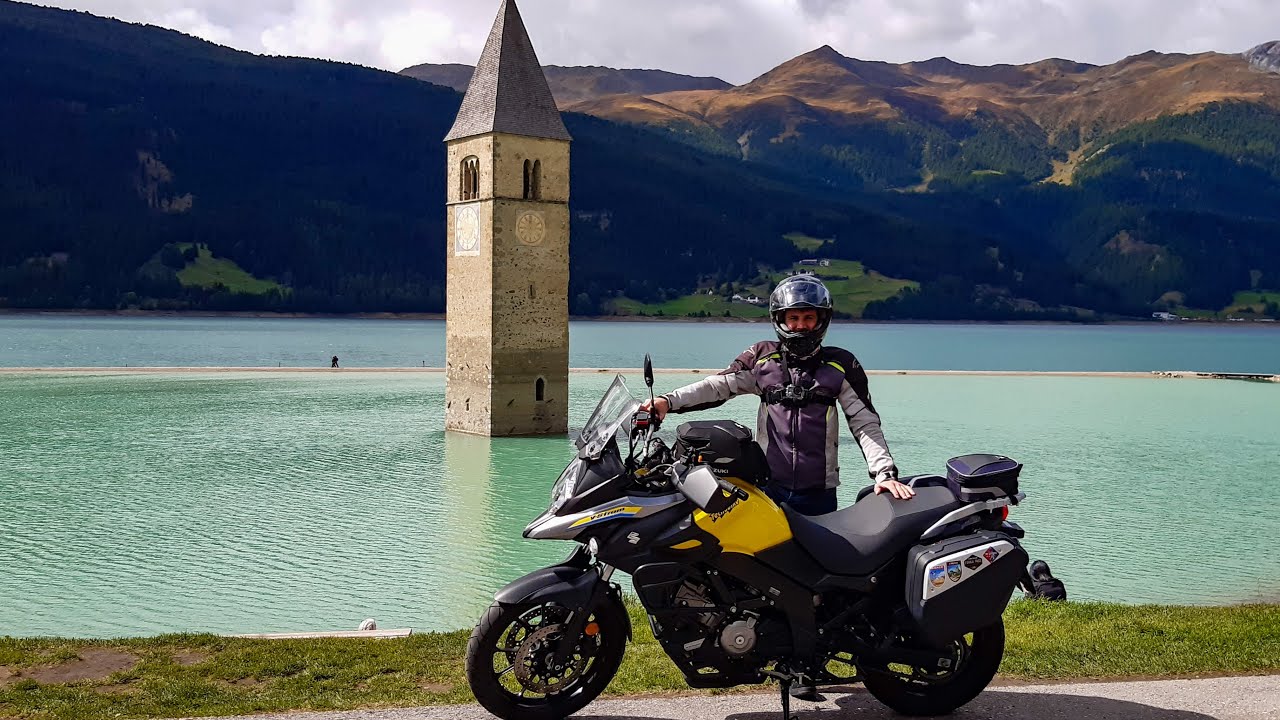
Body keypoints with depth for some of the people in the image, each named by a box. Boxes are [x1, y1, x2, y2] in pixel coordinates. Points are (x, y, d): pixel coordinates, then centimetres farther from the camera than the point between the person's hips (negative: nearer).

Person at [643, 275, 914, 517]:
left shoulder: (841, 365, 6)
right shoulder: (762, 357, 8)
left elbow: (865, 422, 4)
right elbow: (717, 385, 1)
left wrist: (885, 472, -8)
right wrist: (668, 401, -13)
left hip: (819, 492, 0)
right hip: (767, 486, 0)